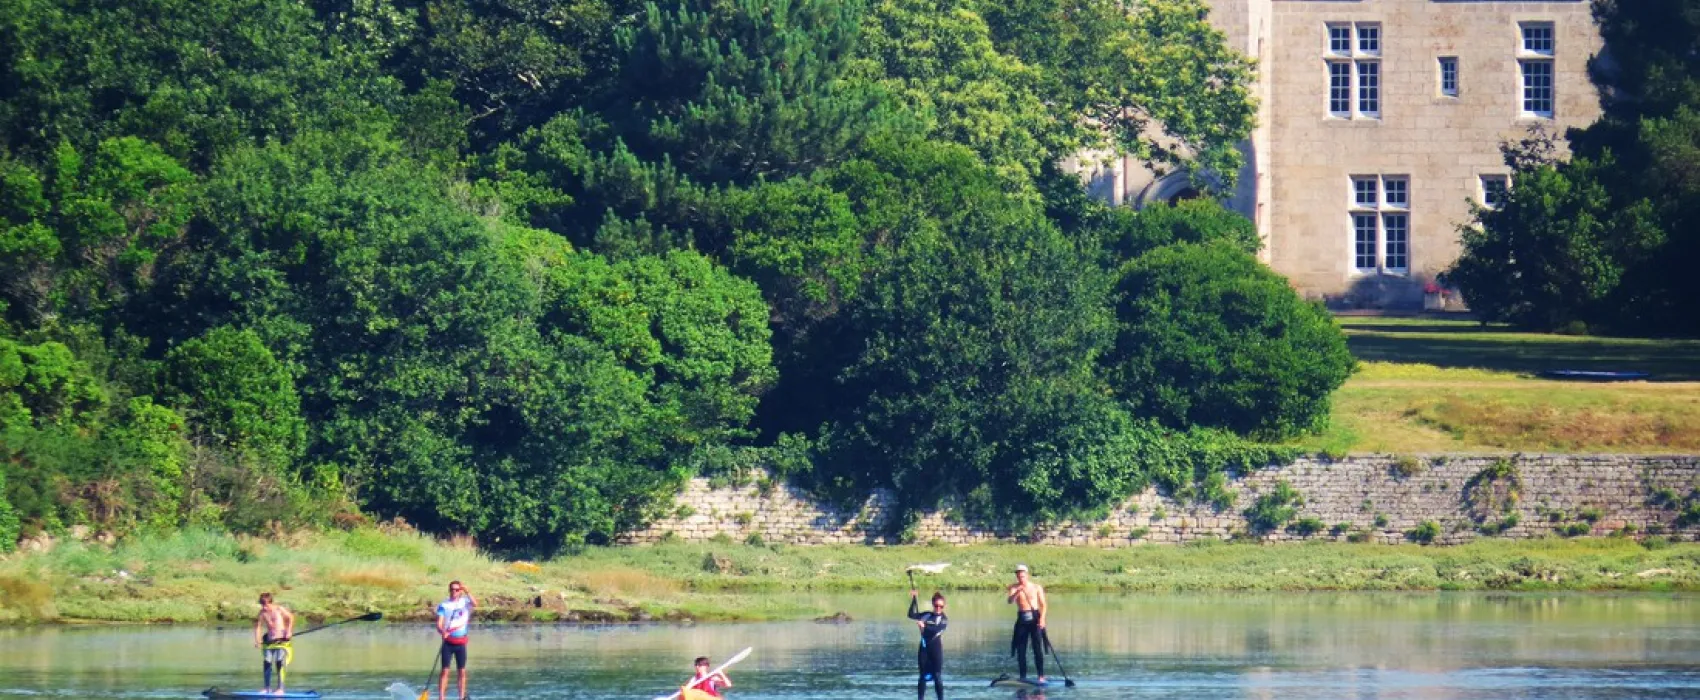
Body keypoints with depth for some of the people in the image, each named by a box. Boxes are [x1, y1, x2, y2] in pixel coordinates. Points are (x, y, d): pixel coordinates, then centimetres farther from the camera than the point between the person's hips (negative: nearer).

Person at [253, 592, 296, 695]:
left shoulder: (279, 609, -9)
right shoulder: (262, 613, 1)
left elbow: (290, 617, 1)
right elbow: (258, 626, -1)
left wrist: (289, 631, -7)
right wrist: (257, 640, -11)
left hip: (281, 640, -5)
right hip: (269, 640, 5)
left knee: (279, 664, -11)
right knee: (267, 664, 3)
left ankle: (280, 689, -10)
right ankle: (268, 688, 13)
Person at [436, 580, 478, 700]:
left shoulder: (465, 602, 4)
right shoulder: (444, 605, 0)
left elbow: (475, 604, -18)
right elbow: (439, 624, -7)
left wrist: (467, 592, -28)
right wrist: (442, 632, -28)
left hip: (461, 642, 1)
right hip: (448, 642, -1)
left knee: (462, 671, 5)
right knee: (445, 671, -6)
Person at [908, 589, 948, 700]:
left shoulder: (944, 619, -2)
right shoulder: (927, 615, 10)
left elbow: (937, 630, -18)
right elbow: (912, 615, 2)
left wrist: (924, 626, -29)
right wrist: (914, 599, -3)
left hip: (936, 648, -3)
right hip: (924, 648, 3)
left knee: (937, 676, -4)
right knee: (923, 676, 6)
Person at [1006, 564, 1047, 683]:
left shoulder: (1036, 587, 2)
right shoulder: (1014, 588, 4)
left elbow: (1043, 604, 1)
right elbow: (1010, 600, -14)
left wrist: (1042, 618, -13)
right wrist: (1017, 592, -32)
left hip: (1035, 618, -2)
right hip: (1022, 619, 2)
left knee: (1038, 648, -9)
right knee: (1020, 650, 2)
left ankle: (1041, 676, -9)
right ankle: (1023, 676, 8)